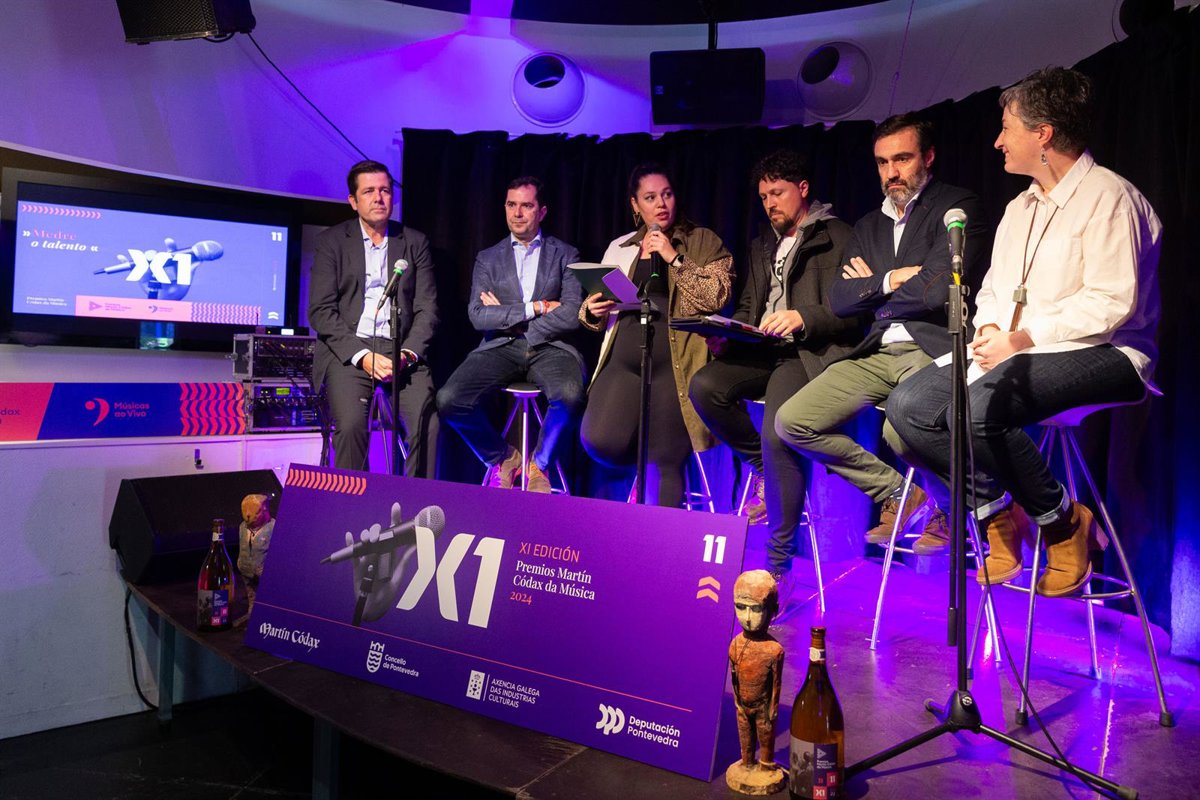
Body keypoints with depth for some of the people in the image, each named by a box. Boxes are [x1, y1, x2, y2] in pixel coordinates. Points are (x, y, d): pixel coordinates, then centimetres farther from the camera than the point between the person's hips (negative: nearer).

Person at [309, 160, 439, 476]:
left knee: (426, 421, -25)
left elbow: (427, 308, 8)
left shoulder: (415, 242, 14)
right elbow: (321, 311, 0)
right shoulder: (331, 241, 8)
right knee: (351, 423, -28)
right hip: (348, 351, -1)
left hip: (400, 350, 1)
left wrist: (408, 353, -10)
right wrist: (362, 356, -13)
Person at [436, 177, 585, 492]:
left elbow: (572, 315, -3)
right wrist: (535, 307, -6)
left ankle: (539, 463, -4)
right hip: (500, 348, 2)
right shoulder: (488, 259, 16)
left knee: (570, 395, -36)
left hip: (549, 348, -2)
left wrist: (507, 318, -3)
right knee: (447, 400, -23)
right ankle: (502, 457, 5)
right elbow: (477, 316, 1)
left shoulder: (565, 255, 12)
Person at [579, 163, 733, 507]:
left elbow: (717, 296, -7)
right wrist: (592, 311, -3)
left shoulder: (702, 241, 7)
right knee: (599, 441, -17)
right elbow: (595, 306, 20)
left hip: (675, 361, -3)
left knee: (666, 462, -6)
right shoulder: (620, 247, 17)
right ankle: (646, 455, 15)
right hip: (624, 357, 3)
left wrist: (673, 258, -10)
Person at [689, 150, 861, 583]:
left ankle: (779, 558, -15)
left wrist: (803, 318, -21)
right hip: (763, 350, 7)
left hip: (808, 351, -6)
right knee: (703, 386, -23)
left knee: (776, 434, -30)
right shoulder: (762, 246, 27)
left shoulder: (837, 238, 6)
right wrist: (726, 334, 2)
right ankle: (763, 467, 0)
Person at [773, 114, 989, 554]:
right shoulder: (869, 226, 21)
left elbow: (936, 290, -15)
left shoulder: (957, 207, 0)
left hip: (933, 348, -6)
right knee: (790, 421, -8)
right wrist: (891, 280, -6)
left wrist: (872, 288, 1)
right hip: (878, 353, 7)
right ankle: (898, 492, 9)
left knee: (899, 431, -34)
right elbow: (839, 300, 10)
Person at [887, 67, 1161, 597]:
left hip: (1101, 354, -8)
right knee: (909, 405, -12)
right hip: (1013, 352, 8)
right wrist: (988, 329, -2)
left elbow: (1111, 303, -17)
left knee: (978, 408, -35)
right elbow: (992, 289, 20)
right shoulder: (1020, 207, 20)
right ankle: (998, 514, -1)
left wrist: (1025, 336, -19)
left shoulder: (1108, 196, -7)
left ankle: (1062, 522, -11)